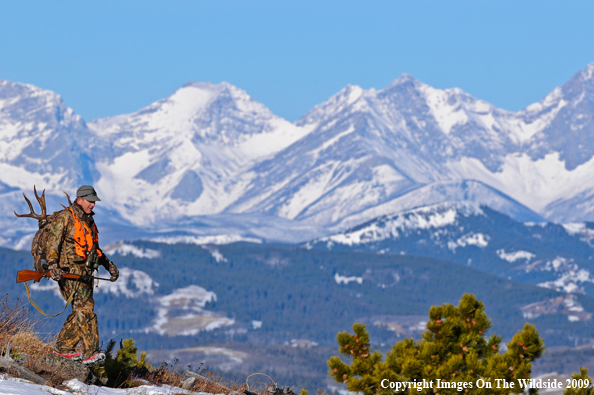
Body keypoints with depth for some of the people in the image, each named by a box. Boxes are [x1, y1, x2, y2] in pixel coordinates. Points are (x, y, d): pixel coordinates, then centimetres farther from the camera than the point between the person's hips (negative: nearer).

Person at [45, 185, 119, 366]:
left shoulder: (88, 221, 22)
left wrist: (108, 264, 33)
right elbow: (53, 241, -12)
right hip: (70, 271, -9)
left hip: (85, 271, 9)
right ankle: (90, 353, -20)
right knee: (85, 309, -16)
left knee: (80, 312, 6)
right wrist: (52, 264, -24)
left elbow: (94, 248, 34)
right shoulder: (65, 217, -4)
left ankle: (63, 347, 18)